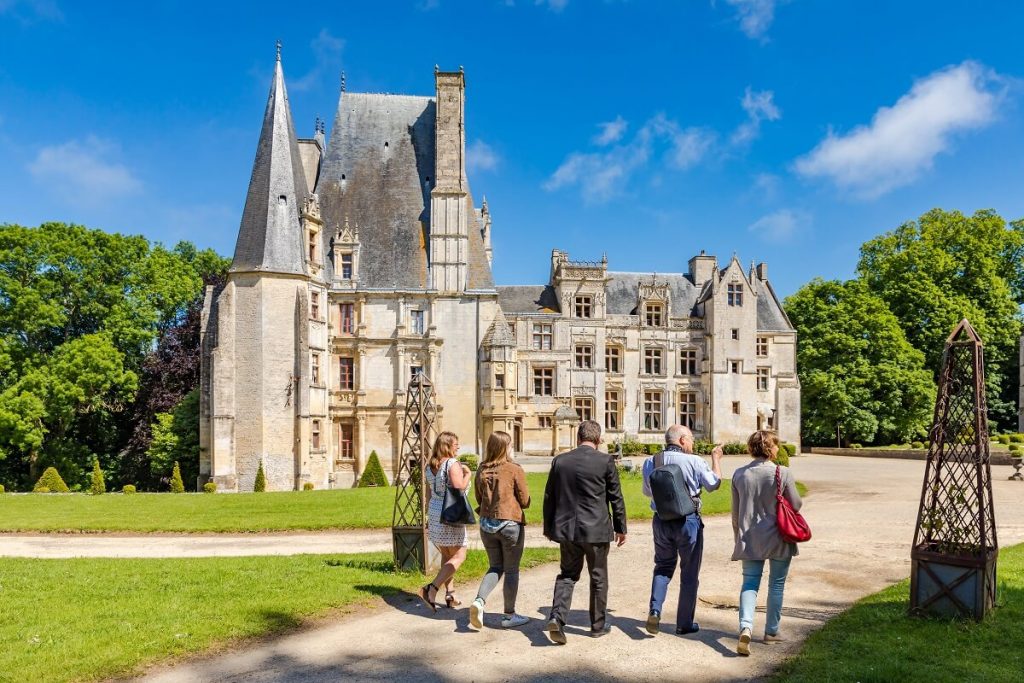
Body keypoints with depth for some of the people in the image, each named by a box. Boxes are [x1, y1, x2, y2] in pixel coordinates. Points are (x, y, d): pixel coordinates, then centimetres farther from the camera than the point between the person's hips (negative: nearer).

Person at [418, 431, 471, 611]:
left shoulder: (430, 466, 10)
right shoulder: (453, 464, -14)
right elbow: (459, 487, -25)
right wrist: (467, 473, -8)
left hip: (434, 512, 8)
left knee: (446, 554, 17)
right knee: (459, 555, -2)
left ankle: (450, 594, 18)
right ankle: (432, 589, -13)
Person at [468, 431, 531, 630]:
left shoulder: (482, 470, 1)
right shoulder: (515, 470, -12)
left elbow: (479, 498, 11)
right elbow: (525, 501, -7)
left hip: (486, 524, 4)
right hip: (510, 524, -4)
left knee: (495, 567, 18)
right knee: (511, 570, 10)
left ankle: (479, 600, -3)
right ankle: (509, 615, 17)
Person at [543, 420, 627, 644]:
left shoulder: (560, 461, 0)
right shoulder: (605, 461, -9)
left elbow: (549, 497, 5)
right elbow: (616, 497, -3)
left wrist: (549, 528, 16)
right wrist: (620, 527, 9)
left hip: (566, 528, 3)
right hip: (596, 529, -2)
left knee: (567, 574, 14)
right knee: (598, 577, 14)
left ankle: (557, 617, -5)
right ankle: (598, 625, 24)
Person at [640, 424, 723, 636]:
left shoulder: (650, 462, -3)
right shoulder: (694, 462, -14)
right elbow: (714, 484, 1)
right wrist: (716, 459, 14)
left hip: (661, 521, 3)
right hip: (688, 521, -3)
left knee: (663, 566, 19)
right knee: (689, 573, 11)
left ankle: (655, 610, -1)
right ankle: (684, 623, 19)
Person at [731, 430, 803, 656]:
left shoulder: (739, 474, -2)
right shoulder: (783, 473, -13)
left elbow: (735, 513, 4)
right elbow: (796, 505, -4)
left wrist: (739, 537, 16)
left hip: (749, 539, 2)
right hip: (778, 538, -2)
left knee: (749, 583, 6)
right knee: (776, 584, 14)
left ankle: (745, 627, -14)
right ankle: (771, 631, 25)